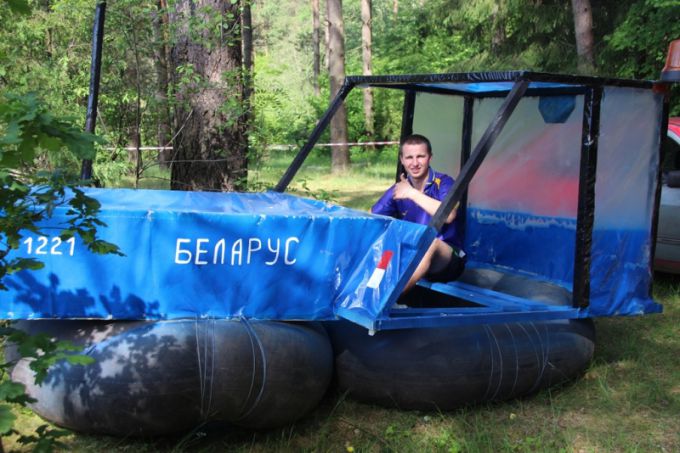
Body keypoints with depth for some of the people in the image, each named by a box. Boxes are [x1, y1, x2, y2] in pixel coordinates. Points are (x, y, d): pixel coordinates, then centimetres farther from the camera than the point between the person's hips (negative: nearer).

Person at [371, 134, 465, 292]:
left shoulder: (444, 183, -12)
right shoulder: (398, 190, 2)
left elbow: (448, 215, -31)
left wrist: (412, 193, -26)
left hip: (447, 262, -5)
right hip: (412, 257, 5)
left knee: (431, 242, -37)